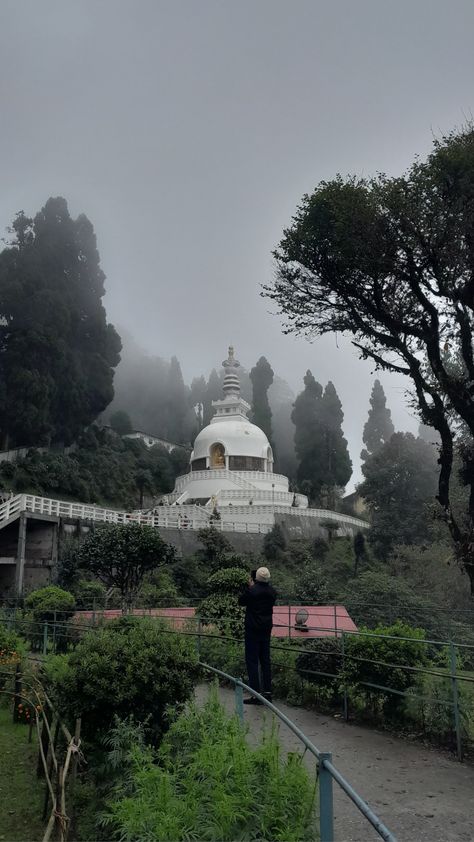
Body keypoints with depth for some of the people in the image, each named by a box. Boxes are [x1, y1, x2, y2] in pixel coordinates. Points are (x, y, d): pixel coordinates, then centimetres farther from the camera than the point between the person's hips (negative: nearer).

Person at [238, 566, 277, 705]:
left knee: (252, 661, -1)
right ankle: (267, 692, 16)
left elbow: (241, 601, -2)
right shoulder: (272, 592, 0)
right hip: (267, 629, 6)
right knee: (265, 660, 14)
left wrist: (250, 586, 4)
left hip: (253, 630, -6)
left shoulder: (252, 591, -18)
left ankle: (256, 695, -3)